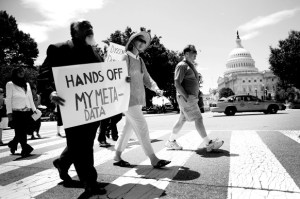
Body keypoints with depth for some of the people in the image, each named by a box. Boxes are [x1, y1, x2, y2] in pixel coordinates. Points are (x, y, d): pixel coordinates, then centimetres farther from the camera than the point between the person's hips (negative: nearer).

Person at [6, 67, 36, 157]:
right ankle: (25, 148, 1)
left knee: (24, 131, 6)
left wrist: (34, 110, 14)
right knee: (20, 132, -6)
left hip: (27, 112, 5)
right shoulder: (10, 84, 4)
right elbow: (8, 99, -1)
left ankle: (13, 144, 30)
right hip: (17, 112, -4)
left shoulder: (27, 84, 18)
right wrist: (9, 113, -8)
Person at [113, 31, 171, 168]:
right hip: (129, 100, -8)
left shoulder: (140, 61, 15)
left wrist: (155, 88, -3)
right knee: (142, 128, -7)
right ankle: (153, 160, 1)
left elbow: (146, 79, 13)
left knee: (129, 128, 12)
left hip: (138, 100, 8)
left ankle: (117, 157, 25)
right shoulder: (125, 58, -8)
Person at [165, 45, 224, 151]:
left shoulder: (190, 66, 20)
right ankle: (209, 144, -1)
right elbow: (177, 84, -18)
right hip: (185, 98, -10)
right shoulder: (181, 65, -10)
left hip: (191, 98, 10)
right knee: (198, 119, -8)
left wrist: (194, 97, 18)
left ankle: (171, 142, 21)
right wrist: (187, 97, -21)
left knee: (182, 120, 12)